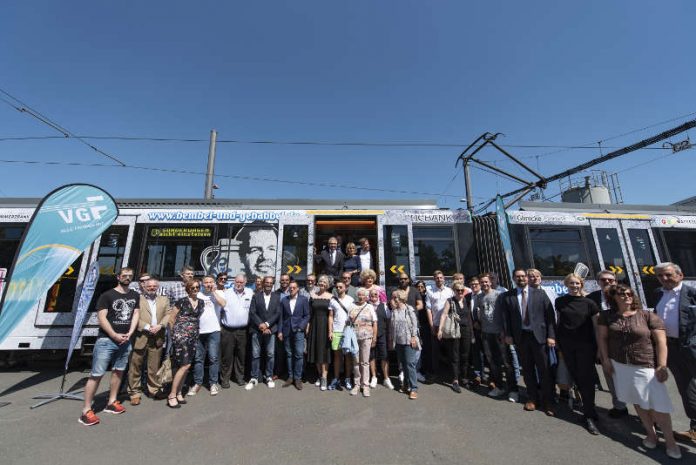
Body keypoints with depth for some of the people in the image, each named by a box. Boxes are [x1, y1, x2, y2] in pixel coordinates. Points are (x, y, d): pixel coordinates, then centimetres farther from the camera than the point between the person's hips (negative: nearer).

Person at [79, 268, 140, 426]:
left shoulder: (135, 296, 7)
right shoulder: (107, 295, -6)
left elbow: (136, 314, 6)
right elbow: (101, 317, -10)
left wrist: (129, 334, -5)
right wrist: (115, 335, -15)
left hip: (125, 340, 5)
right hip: (106, 340, -5)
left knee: (119, 371, 14)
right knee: (96, 374, -3)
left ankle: (111, 402, 27)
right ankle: (86, 410, 8)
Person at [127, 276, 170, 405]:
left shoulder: (164, 300, 13)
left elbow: (167, 315, 5)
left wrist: (160, 325, -11)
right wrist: (147, 327, -15)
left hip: (157, 338, 3)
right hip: (140, 337, -2)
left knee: (154, 366, 10)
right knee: (136, 366, 6)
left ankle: (154, 389, 23)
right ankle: (135, 392, 21)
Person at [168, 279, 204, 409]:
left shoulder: (201, 303, 10)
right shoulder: (181, 301, -6)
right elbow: (171, 319, 0)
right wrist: (176, 332, 6)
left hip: (194, 336, 6)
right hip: (181, 335, -5)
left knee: (185, 366, 10)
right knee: (185, 365, -10)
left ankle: (179, 393, 23)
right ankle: (172, 395, 3)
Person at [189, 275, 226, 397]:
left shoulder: (219, 293, 1)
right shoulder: (198, 294, 6)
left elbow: (223, 304, -17)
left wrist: (214, 291, -10)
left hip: (213, 331, -2)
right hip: (199, 331, 3)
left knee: (213, 358, 3)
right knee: (198, 358, 12)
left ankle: (213, 383, 16)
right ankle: (197, 383, 26)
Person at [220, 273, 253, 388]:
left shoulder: (250, 293, 0)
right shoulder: (226, 293, -4)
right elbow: (219, 308, -1)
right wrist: (219, 325, -3)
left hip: (242, 330, 2)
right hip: (227, 330, -2)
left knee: (241, 355, 13)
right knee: (227, 356, 7)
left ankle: (240, 377, 28)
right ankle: (225, 379, 23)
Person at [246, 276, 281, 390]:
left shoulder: (277, 297, 4)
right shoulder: (256, 296, 4)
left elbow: (278, 313, -1)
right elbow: (252, 312, -2)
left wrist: (267, 324, -11)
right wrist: (260, 325, -12)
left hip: (271, 329, 0)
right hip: (257, 329, 0)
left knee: (270, 354, 6)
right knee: (255, 355, 5)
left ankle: (269, 377, 21)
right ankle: (254, 378, 19)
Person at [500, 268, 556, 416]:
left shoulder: (540, 294, 1)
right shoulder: (507, 296, 1)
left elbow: (550, 315, -2)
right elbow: (505, 317, 3)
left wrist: (551, 335, -8)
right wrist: (508, 334, -3)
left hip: (539, 335, -1)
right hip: (520, 336, 1)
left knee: (544, 369, 5)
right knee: (527, 369, 12)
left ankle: (547, 401, 21)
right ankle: (532, 398, 27)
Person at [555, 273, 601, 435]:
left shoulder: (589, 303, -3)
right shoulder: (560, 301, 2)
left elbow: (596, 326, 0)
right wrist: (557, 340, 6)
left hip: (585, 345, -2)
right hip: (566, 345, 2)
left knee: (586, 378, -2)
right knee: (576, 377, 10)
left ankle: (589, 416, 8)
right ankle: (588, 404, 30)